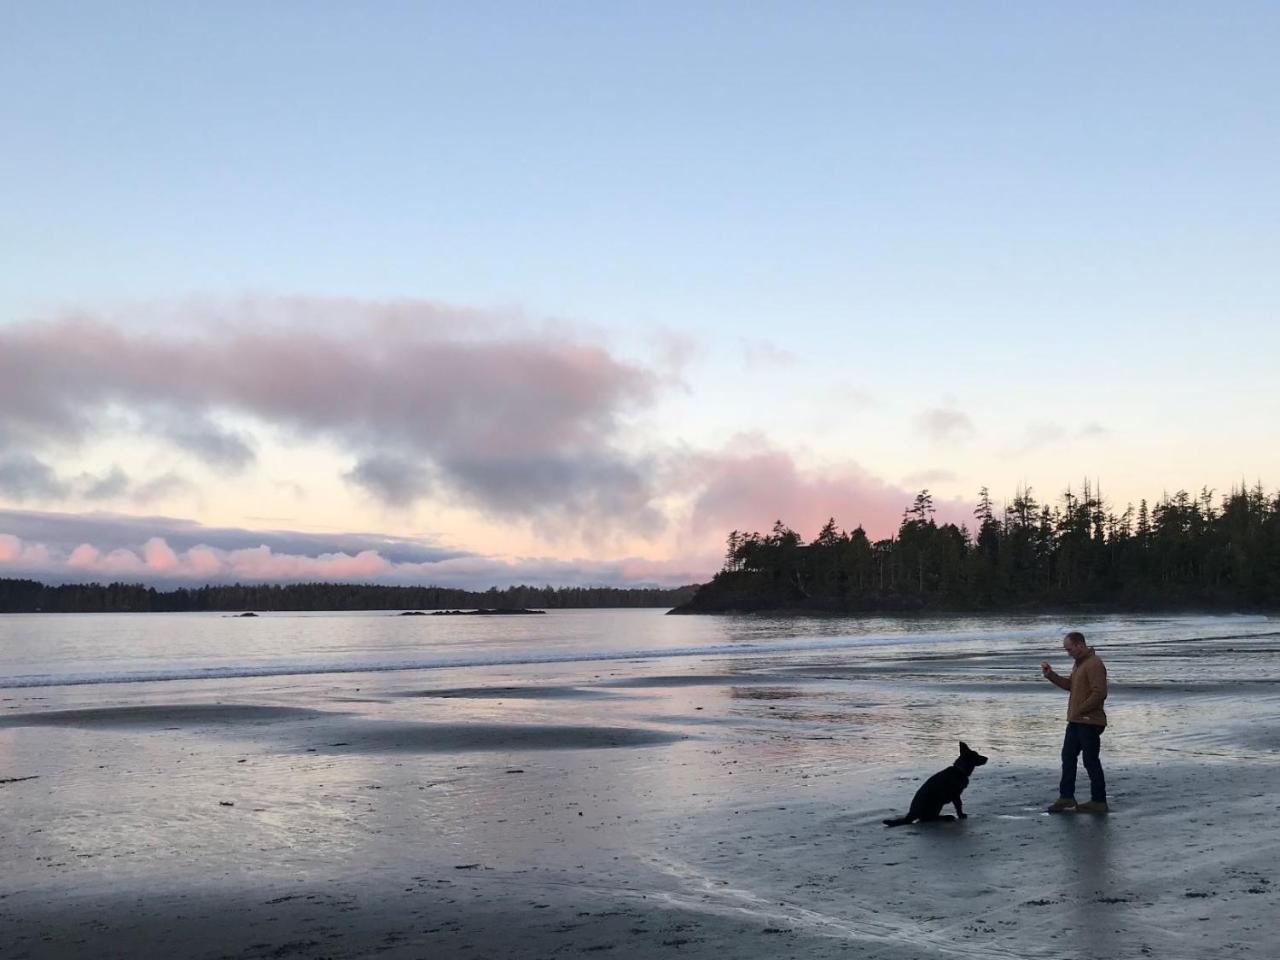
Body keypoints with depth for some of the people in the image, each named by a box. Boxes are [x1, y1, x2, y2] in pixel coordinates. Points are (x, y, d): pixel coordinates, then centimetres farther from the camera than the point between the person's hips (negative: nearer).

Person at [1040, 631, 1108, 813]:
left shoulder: (1094, 664, -18)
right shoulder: (1079, 663, 15)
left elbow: (1099, 693, -24)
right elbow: (1069, 684, 19)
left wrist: (1080, 710, -19)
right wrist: (1050, 675, 7)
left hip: (1089, 722, -10)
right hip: (1076, 721, 10)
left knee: (1091, 761, -2)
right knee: (1068, 757, 13)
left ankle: (1098, 801, 7)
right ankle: (1066, 797, 20)